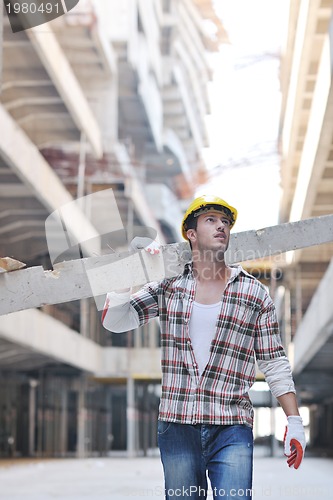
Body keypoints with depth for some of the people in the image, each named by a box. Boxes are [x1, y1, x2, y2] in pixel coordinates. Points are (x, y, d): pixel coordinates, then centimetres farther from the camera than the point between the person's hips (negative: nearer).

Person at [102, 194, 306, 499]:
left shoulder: (255, 293, 6)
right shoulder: (168, 286, 8)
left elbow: (275, 364, 7)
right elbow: (114, 321, 3)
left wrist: (294, 421, 1)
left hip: (232, 430, -1)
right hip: (176, 426, 1)